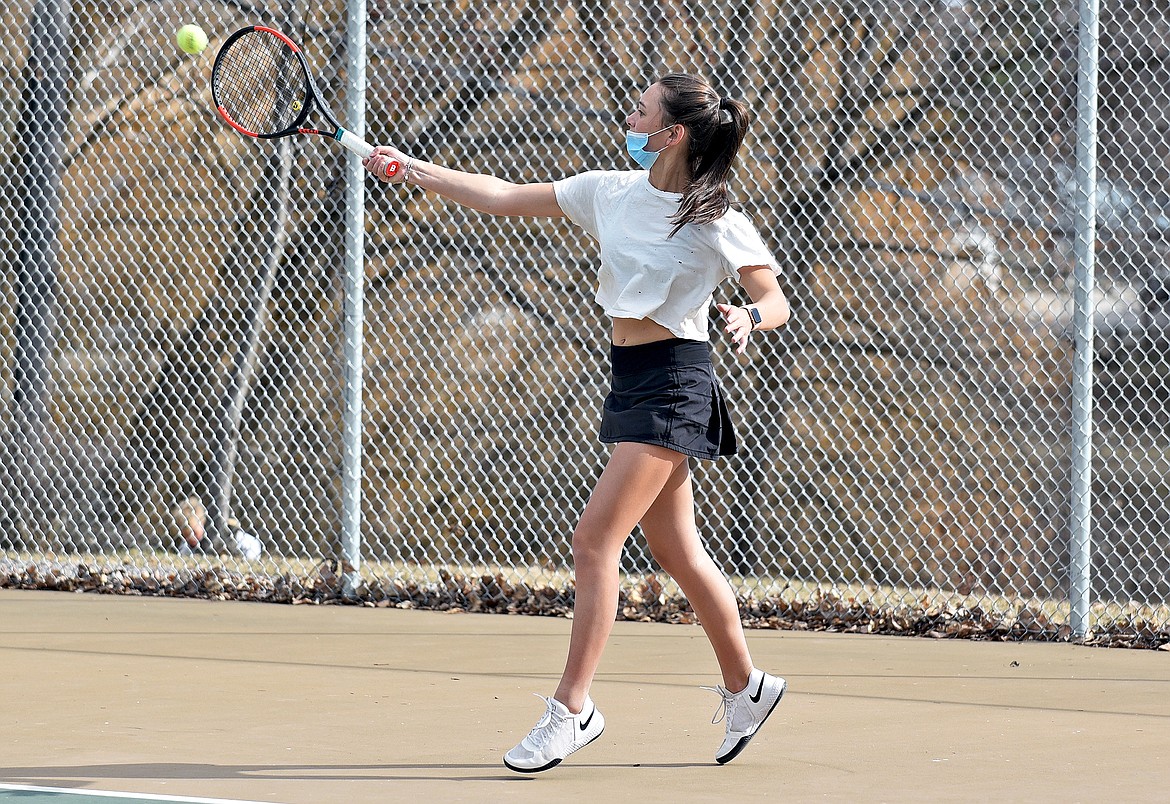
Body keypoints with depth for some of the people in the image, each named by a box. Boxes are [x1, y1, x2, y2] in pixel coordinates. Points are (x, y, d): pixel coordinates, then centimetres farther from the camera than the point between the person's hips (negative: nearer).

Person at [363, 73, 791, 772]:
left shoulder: (718, 222, -10)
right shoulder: (612, 191, 7)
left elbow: (778, 302, -5)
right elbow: (501, 196, 11)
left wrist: (748, 317, -28)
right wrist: (413, 170, 9)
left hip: (673, 385, -7)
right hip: (629, 381, 7)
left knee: (594, 539, -13)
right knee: (677, 552, 13)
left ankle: (572, 709, -11)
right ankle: (747, 685, 28)